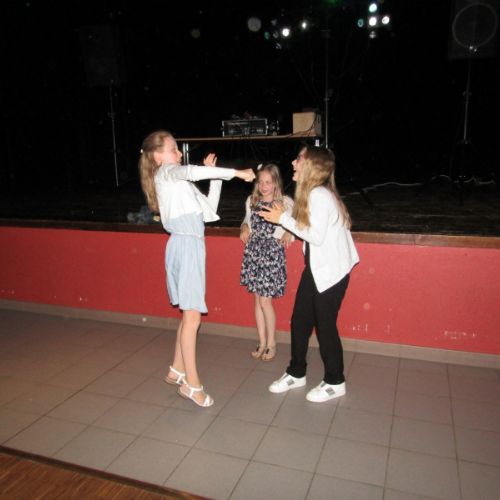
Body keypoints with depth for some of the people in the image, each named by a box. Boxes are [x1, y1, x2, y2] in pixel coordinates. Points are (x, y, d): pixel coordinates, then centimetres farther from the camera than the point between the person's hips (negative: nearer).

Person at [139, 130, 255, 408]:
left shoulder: (179, 181, 26)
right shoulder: (166, 172, 0)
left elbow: (209, 212, 17)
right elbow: (192, 171, -26)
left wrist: (213, 176, 14)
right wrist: (235, 173, -23)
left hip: (191, 245, 9)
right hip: (185, 245, -9)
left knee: (190, 314, 13)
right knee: (193, 315, -7)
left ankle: (177, 371, 26)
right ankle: (191, 384, 2)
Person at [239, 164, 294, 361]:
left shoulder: (286, 202, -6)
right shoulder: (251, 201, 7)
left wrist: (289, 233, -16)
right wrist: (244, 228, 2)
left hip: (272, 252, -4)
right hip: (253, 251, 4)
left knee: (265, 301, -3)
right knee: (257, 299, 10)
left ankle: (271, 343, 17)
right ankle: (262, 342, 24)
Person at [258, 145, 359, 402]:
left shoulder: (320, 194, -20)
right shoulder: (311, 193, 9)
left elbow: (317, 236, -23)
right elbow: (306, 226, 5)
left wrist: (283, 218, -18)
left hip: (331, 270, -9)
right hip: (316, 267, 9)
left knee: (325, 325, 3)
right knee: (300, 320, 13)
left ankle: (335, 382, 23)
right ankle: (296, 373, 30)